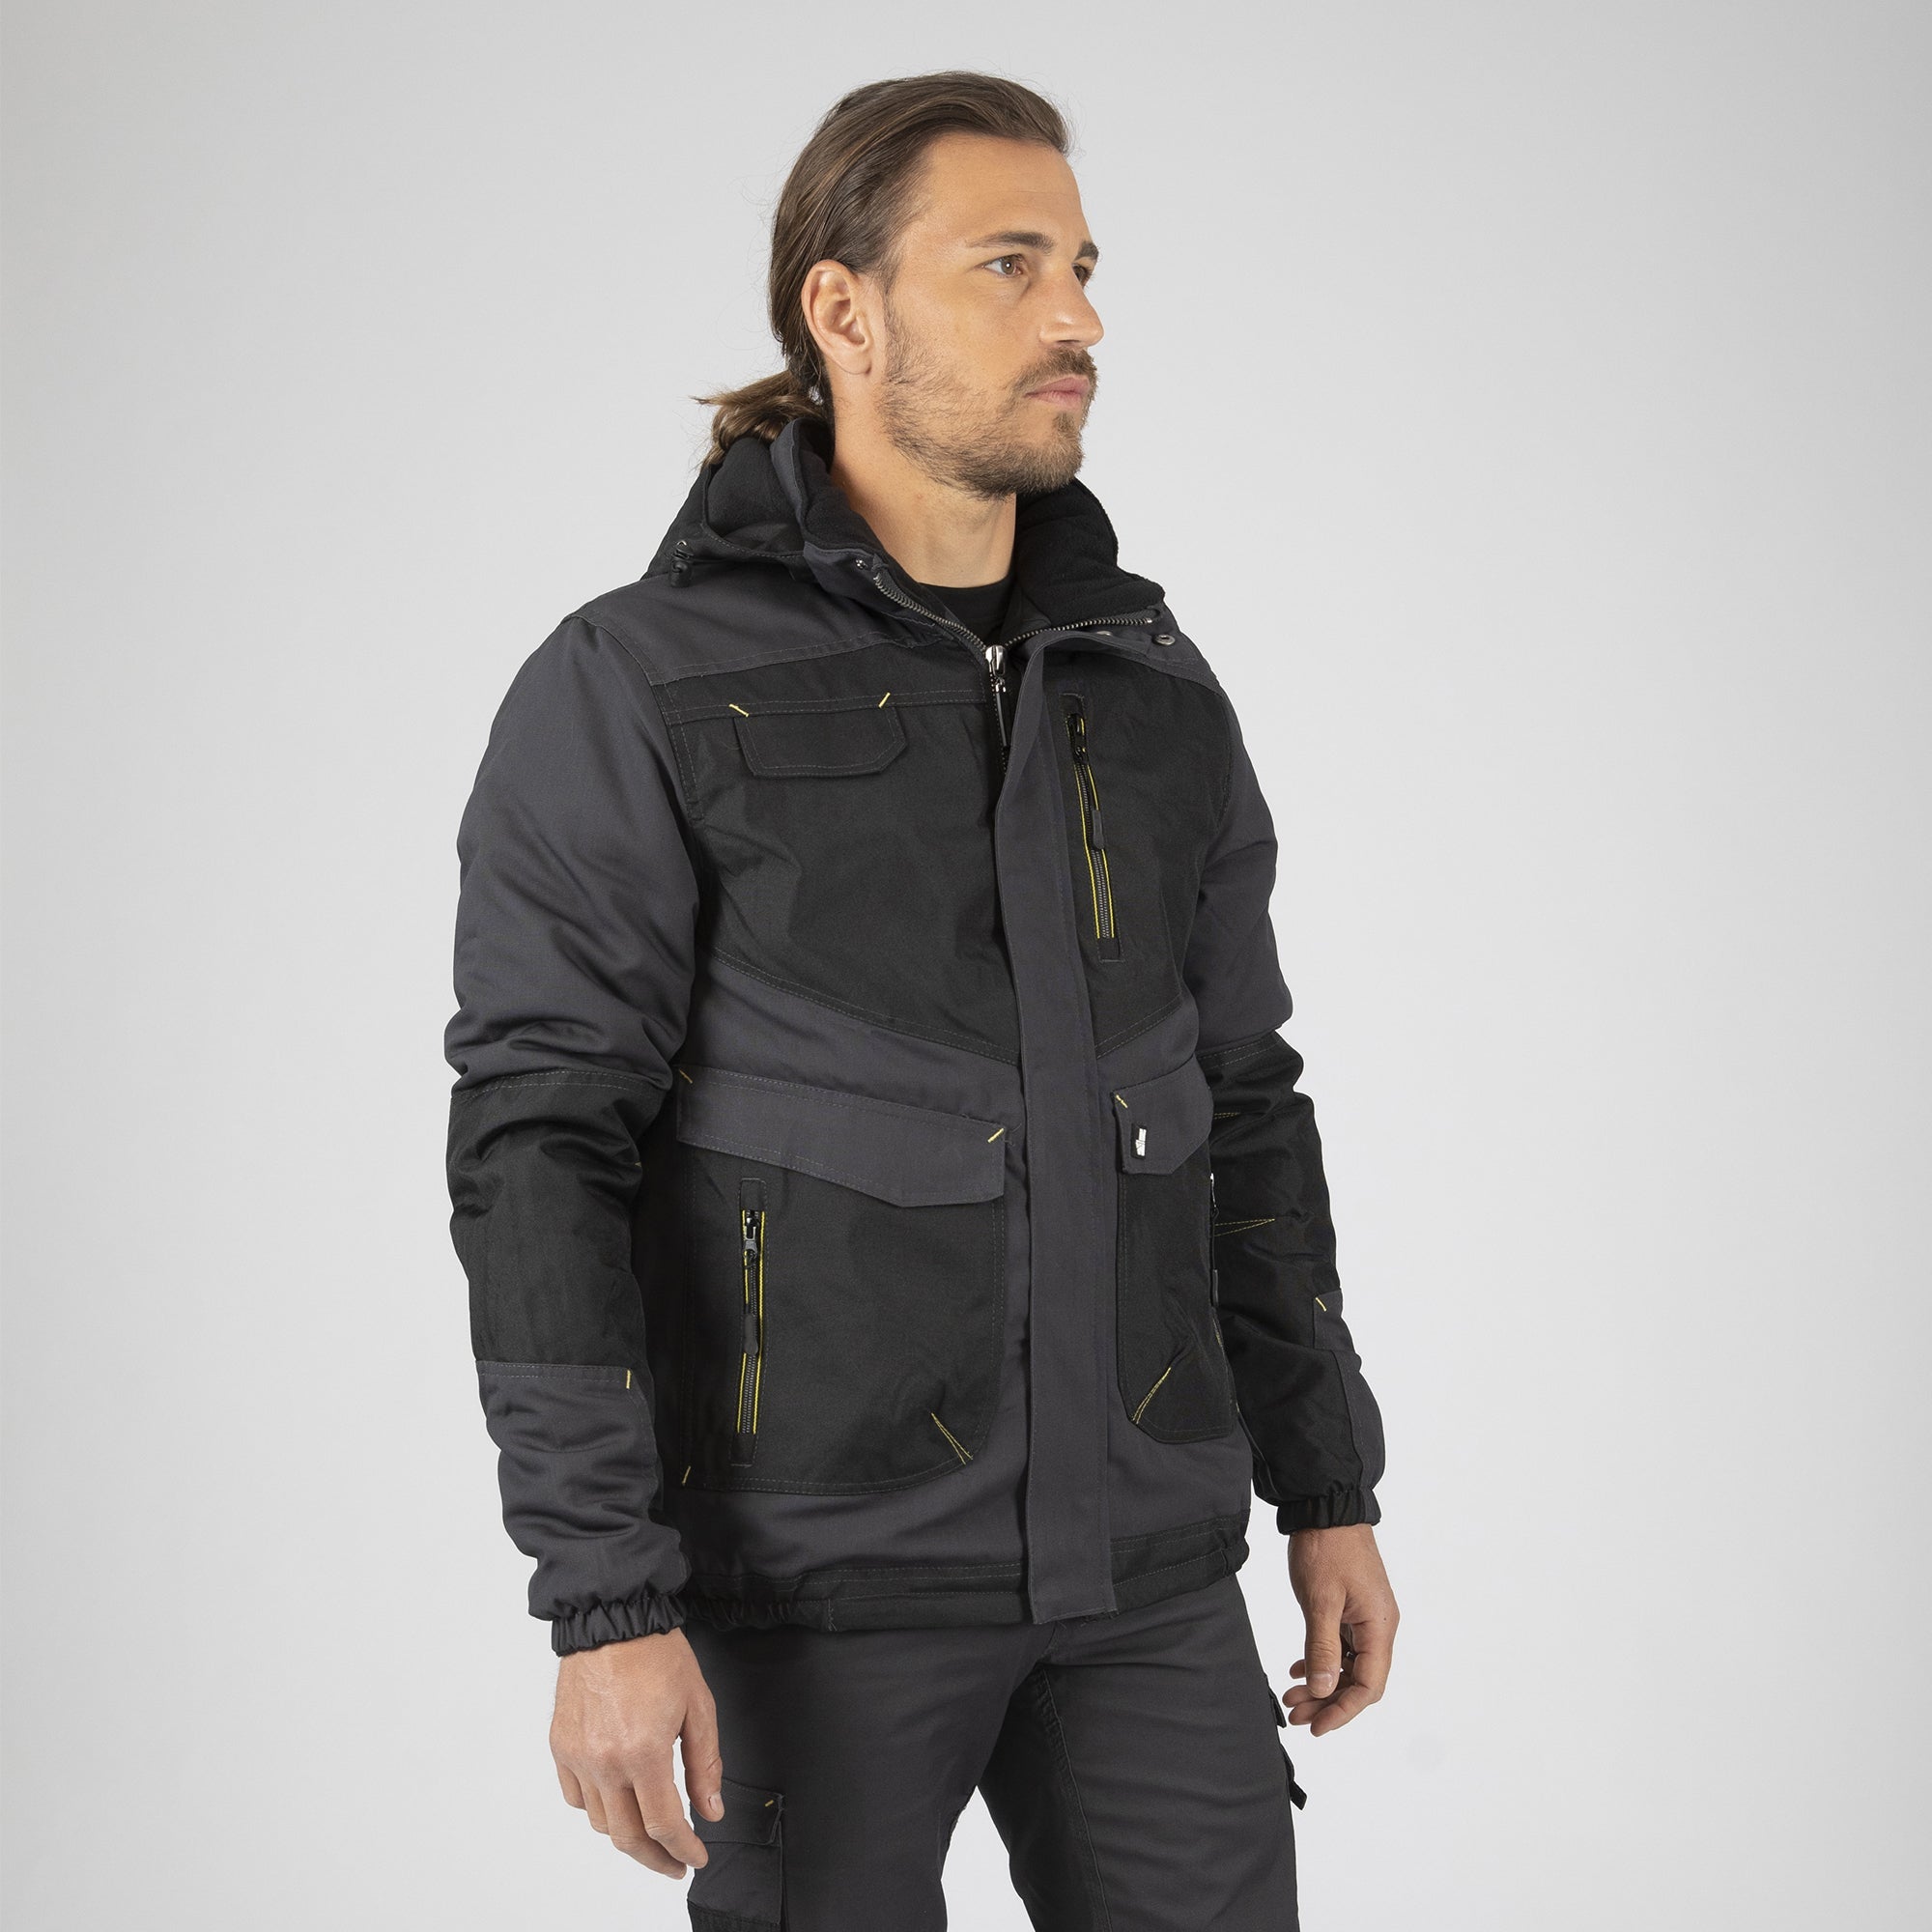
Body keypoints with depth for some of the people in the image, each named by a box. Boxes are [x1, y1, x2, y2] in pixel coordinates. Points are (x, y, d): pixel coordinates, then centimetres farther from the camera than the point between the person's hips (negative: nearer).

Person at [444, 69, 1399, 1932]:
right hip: (816, 1569, -4)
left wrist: (1330, 1490, 14)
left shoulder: (1151, 698, 8)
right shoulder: (635, 691, -8)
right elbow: (539, 1146, -13)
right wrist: (603, 1605, -18)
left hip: (1141, 1564, 5)